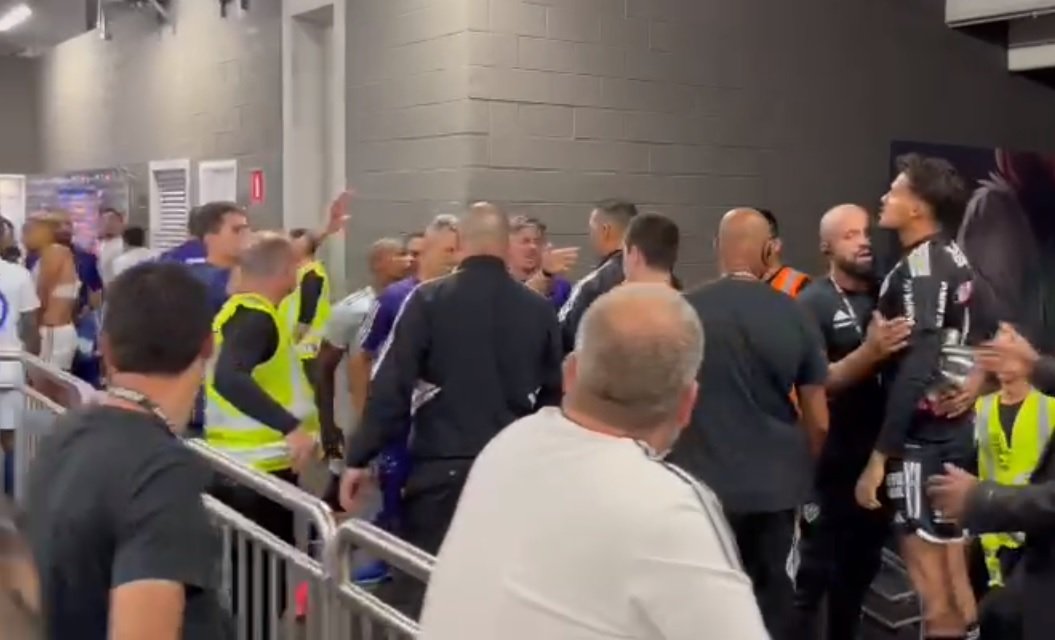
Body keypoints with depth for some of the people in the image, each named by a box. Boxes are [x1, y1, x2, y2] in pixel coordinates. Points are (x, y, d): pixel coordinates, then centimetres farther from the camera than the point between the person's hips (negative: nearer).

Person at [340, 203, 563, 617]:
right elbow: (553, 394, 7)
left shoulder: (427, 300, -7)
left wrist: (358, 458, -3)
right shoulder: (539, 310, 0)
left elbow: (390, 386, -9)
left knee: (417, 584, 8)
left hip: (440, 465, -3)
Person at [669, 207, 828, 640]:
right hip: (776, 482, 2)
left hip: (705, 481, -2)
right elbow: (818, 421, 2)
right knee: (770, 593, 16)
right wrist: (804, 471, 20)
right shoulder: (794, 316, -4)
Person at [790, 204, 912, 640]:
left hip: (879, 457, 6)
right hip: (831, 463, -6)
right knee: (813, 571, -3)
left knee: (861, 567, 18)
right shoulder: (813, 304, -10)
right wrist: (870, 353, -31)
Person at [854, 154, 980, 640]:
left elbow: (913, 371, -24)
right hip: (954, 428, 9)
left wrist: (880, 455, -22)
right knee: (951, 555, 17)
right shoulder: (953, 259, 10)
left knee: (926, 567, -1)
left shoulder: (918, 271, -18)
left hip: (923, 436, -9)